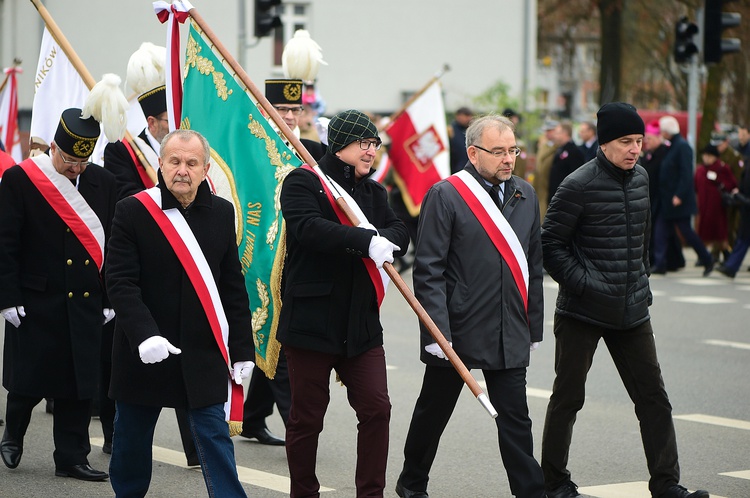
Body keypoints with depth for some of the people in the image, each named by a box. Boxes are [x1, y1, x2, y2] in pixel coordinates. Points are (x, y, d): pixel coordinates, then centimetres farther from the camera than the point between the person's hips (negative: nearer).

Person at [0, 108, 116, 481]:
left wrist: (112, 299, 5)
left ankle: (71, 457, 12)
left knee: (80, 383, 4)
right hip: (36, 302, -3)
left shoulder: (104, 183, 7)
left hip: (87, 304, 3)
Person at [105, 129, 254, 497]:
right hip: (144, 352, -1)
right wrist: (144, 334, -26)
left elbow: (233, 287, 7)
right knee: (132, 435, 12)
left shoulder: (221, 213, 4)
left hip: (204, 352, 1)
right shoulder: (133, 211, -7)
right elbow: (120, 281, -12)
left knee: (215, 434, -2)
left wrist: (242, 349, 4)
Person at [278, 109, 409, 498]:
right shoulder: (303, 182, -5)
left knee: (376, 409, 0)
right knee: (306, 417, 4)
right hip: (311, 317, -6)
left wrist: (384, 238, -19)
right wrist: (366, 242, -31)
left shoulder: (373, 192, 17)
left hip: (361, 323, 6)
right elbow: (307, 227, -23)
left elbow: (400, 232, 5)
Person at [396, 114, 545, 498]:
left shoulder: (525, 195, 9)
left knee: (515, 419, 2)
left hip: (510, 333, 4)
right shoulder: (445, 196, -9)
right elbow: (428, 270, -11)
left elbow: (533, 266, 15)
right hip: (458, 329, -4)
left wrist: (534, 326, 14)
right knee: (433, 412, 12)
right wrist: (437, 331, -17)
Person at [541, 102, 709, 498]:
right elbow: (551, 244, -10)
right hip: (582, 312, -6)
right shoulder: (579, 185, -13)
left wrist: (641, 283, 15)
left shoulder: (640, 177, 8)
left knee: (653, 397, 3)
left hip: (631, 312, 6)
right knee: (568, 397, 5)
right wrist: (583, 284, -16)